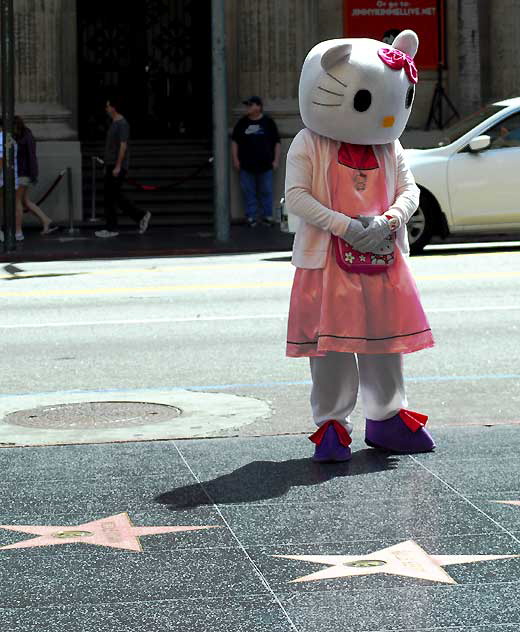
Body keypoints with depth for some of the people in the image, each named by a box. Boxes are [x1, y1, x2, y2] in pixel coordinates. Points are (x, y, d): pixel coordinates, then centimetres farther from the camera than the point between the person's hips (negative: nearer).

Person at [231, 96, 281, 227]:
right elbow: (235, 141, 8)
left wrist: (276, 160, -2)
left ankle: (267, 216, 15)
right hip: (246, 165, 1)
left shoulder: (268, 122, 1)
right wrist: (235, 159, 1)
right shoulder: (242, 123, 4)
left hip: (265, 165, -1)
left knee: (266, 192, 6)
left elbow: (277, 142, 4)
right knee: (248, 192, 5)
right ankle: (251, 216, 12)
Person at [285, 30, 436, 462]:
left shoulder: (390, 148, 7)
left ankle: (387, 419, 27)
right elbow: (297, 196, -15)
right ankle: (332, 426, 6)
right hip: (329, 262, -5)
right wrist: (345, 226, -22)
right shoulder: (309, 146, -8)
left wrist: (389, 220, -16)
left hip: (383, 261, 5)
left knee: (384, 342, 13)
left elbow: (409, 190, 6)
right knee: (331, 345, -3)